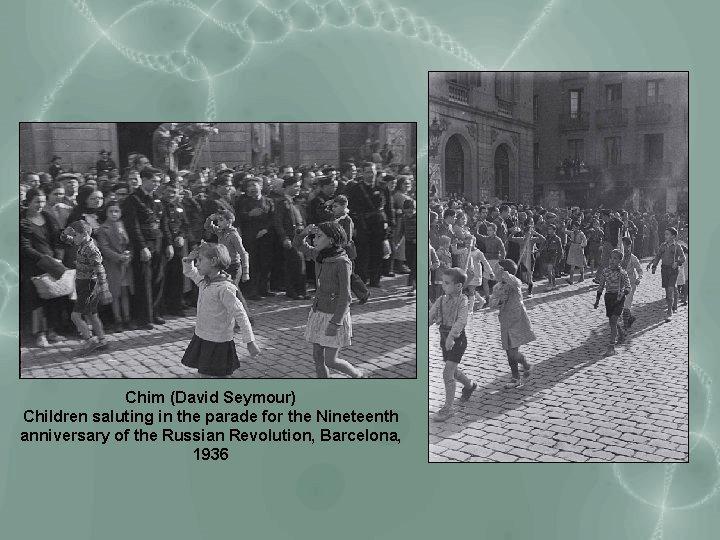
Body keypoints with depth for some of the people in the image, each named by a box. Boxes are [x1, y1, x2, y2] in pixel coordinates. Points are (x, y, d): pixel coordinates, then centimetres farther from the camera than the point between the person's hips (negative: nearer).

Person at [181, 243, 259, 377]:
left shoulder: (224, 288, -23)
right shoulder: (204, 281, 3)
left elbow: (240, 315, -23)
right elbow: (189, 272, 25)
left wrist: (250, 342, -23)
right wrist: (188, 261, 2)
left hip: (218, 342, -8)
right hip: (201, 337, 8)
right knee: (203, 374, 18)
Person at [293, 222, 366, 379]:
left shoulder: (343, 263, -19)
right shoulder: (321, 255, 1)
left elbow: (345, 296, -19)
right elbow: (298, 245, 12)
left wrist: (335, 323, -23)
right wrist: (304, 232, -9)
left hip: (335, 317, -7)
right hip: (318, 313, 7)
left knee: (330, 361, 0)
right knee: (317, 357, 9)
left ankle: (358, 375, 25)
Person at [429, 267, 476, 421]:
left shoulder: (463, 300, -16)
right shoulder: (441, 300, 2)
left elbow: (461, 320, -30)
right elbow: (430, 316, -1)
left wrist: (452, 336, -43)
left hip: (457, 338, -7)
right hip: (444, 337, 7)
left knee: (447, 373, -10)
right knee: (452, 370, 22)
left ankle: (448, 408, 3)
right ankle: (469, 385, 52)